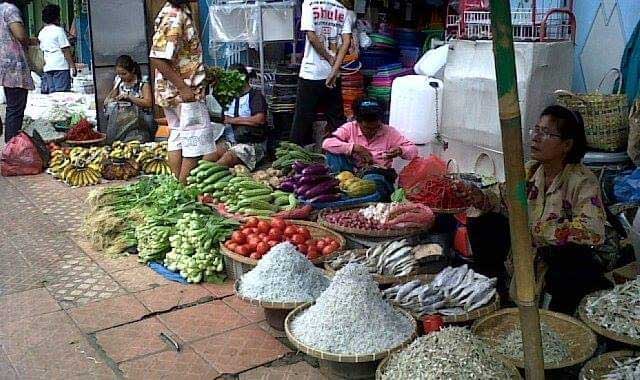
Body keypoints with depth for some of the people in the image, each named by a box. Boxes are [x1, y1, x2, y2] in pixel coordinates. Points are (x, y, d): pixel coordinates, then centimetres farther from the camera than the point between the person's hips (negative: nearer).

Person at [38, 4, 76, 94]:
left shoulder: (42, 33, 14)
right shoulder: (59, 30, -6)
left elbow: (42, 50, 18)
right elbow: (65, 50, -10)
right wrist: (72, 65, -8)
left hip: (47, 67, 7)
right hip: (60, 66, -7)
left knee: (51, 94, 7)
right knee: (62, 93, -8)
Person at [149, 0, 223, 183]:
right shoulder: (173, 17, -19)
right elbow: (158, 58, -24)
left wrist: (203, 75, 14)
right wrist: (184, 88, -23)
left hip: (175, 92, 10)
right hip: (183, 92, -10)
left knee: (177, 137, 13)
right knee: (195, 141, -3)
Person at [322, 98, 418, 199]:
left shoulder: (389, 132, 4)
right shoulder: (350, 128, 2)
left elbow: (413, 150, 3)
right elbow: (326, 143, -12)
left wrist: (400, 151, -21)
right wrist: (353, 147, -22)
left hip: (379, 175, -2)